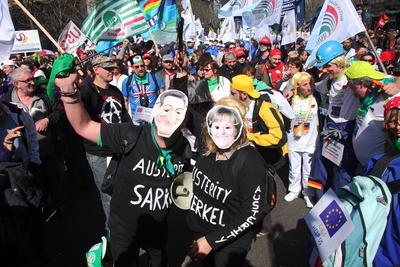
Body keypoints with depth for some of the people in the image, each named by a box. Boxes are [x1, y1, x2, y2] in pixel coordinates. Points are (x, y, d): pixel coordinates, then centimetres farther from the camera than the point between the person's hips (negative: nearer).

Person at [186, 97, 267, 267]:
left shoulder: (250, 162, -25)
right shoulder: (207, 153, -7)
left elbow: (253, 214, -23)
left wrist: (212, 240, -21)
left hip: (230, 245, -5)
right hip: (199, 232, 6)